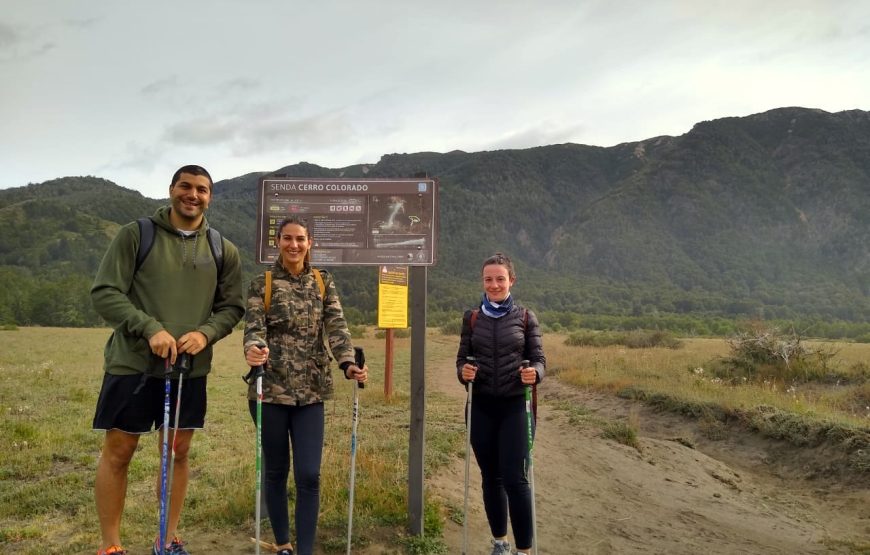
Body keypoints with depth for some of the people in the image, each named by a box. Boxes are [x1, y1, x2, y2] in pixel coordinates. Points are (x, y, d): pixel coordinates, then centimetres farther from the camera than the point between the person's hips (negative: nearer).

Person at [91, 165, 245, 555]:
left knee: (178, 452, 10)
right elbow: (104, 292, -7)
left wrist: (206, 333, -12)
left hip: (191, 369, 3)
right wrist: (150, 328, -20)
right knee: (117, 452, 5)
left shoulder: (224, 251, 6)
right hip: (132, 364, -2)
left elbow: (232, 306, 8)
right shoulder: (136, 234, -3)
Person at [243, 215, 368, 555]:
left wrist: (348, 364, -22)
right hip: (270, 389, -1)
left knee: (309, 475, -2)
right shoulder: (262, 284, 1)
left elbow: (337, 327, -4)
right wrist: (253, 349, -33)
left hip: (311, 391, 1)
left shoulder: (323, 283, 7)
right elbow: (254, 327, -9)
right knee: (276, 471, 11)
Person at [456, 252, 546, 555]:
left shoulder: (525, 317, 0)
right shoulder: (472, 318, 5)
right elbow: (462, 357, 7)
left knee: (514, 477, -7)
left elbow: (539, 359, 0)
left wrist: (534, 374, -22)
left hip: (514, 405, -2)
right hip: (481, 406, 2)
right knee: (490, 476, 11)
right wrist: (463, 372, -16)